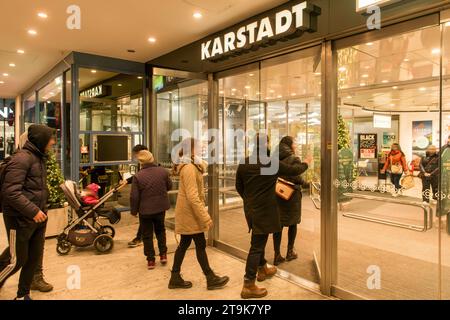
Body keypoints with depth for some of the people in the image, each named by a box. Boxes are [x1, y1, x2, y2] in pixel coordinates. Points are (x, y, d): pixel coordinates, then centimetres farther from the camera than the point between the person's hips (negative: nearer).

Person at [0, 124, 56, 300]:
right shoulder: (22, 158, -16)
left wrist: (41, 209, 13)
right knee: (16, 260, 5)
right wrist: (33, 211, -22)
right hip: (21, 219, -8)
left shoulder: (39, 158, 13)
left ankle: (23, 295, 29)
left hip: (38, 218, 8)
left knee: (34, 258, 14)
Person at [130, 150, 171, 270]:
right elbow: (169, 186, 6)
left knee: (147, 235, 13)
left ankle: (151, 260, 18)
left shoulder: (138, 176, -17)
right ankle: (163, 254, 23)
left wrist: (134, 210, 1)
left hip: (145, 210, -3)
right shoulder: (163, 171, -9)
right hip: (160, 207, 3)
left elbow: (134, 196, -14)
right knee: (160, 230, 25)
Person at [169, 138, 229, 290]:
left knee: (184, 244, 15)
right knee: (200, 245, 2)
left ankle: (175, 278, 25)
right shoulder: (189, 168, -22)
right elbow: (192, 196, -27)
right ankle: (211, 279, 16)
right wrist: (205, 217, -26)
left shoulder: (190, 165, 9)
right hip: (190, 213, -10)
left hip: (187, 212, 10)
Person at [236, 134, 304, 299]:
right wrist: (304, 164, 20)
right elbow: (294, 170, -1)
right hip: (264, 210, -7)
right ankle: (249, 286, 6)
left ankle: (263, 269, 45)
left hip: (250, 209, 7)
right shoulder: (272, 162, -15)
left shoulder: (244, 163, 1)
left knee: (259, 240, 25)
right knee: (257, 246, -1)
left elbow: (239, 186, 9)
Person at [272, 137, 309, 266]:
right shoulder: (294, 159, -12)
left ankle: (277, 255, 10)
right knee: (292, 223, 13)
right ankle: (290, 252, 24)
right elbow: (294, 176, -21)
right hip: (292, 194, -4)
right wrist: (305, 165, -5)